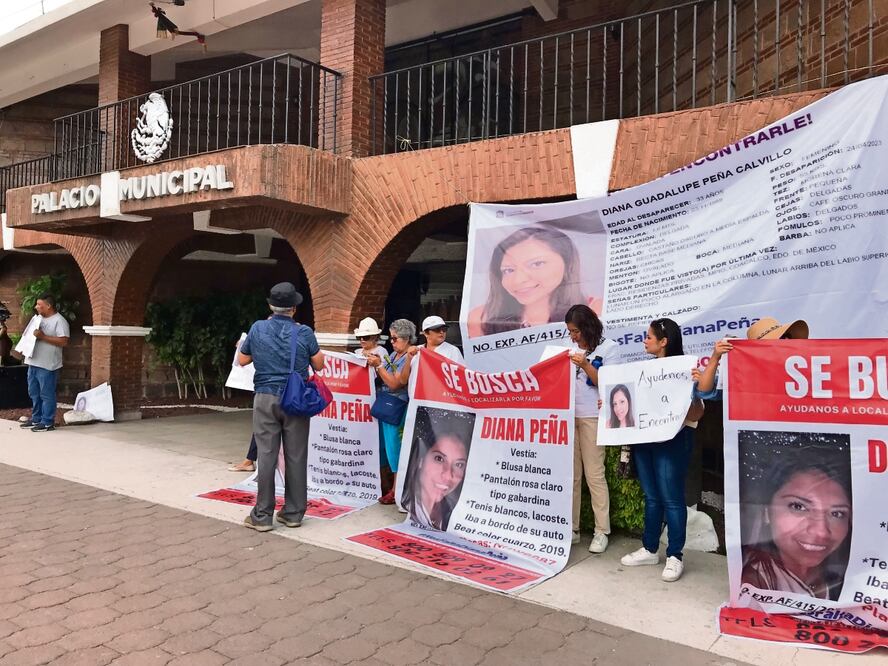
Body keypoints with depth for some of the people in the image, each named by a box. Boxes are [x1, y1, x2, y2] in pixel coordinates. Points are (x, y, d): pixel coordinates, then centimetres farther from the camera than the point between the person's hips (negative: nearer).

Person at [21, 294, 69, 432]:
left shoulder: (59, 321, -12)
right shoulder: (38, 318, 14)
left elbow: (64, 342, -20)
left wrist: (43, 337, -23)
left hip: (47, 365, -9)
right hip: (33, 362, 9)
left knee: (47, 395, -2)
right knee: (34, 393, 16)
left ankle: (47, 423, 5)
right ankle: (36, 419, 27)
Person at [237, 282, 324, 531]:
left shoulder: (258, 329, -1)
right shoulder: (304, 333, -5)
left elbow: (242, 360, 11)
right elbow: (319, 365, 5)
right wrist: (315, 349, 22)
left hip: (266, 399, 1)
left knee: (266, 455, 2)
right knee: (296, 456, 6)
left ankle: (262, 515, 6)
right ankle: (293, 513, 13)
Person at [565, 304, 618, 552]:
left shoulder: (609, 347, -1)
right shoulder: (574, 348, 13)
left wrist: (585, 365, -17)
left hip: (592, 417, -4)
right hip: (568, 415, 5)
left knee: (594, 475, -3)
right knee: (571, 474, 6)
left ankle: (601, 532, 6)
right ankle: (572, 528, 13)